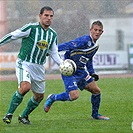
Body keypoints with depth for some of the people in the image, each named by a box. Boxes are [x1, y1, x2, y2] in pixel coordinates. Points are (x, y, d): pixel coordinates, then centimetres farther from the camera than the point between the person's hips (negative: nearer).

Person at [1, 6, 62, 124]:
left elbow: (54, 53, 14)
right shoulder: (31, 28, -12)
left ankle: (24, 116, 32)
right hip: (24, 63, -6)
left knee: (39, 96, 10)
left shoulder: (53, 35, 6)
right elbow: (12, 36, -7)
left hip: (39, 68, 7)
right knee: (25, 87, -30)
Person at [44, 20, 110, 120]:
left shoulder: (95, 46, 11)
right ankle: (52, 98, 5)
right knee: (74, 95, -21)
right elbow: (68, 46, -24)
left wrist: (92, 73, 19)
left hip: (81, 72, 9)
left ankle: (95, 114, 26)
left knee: (96, 91, 5)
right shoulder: (84, 40, -19)